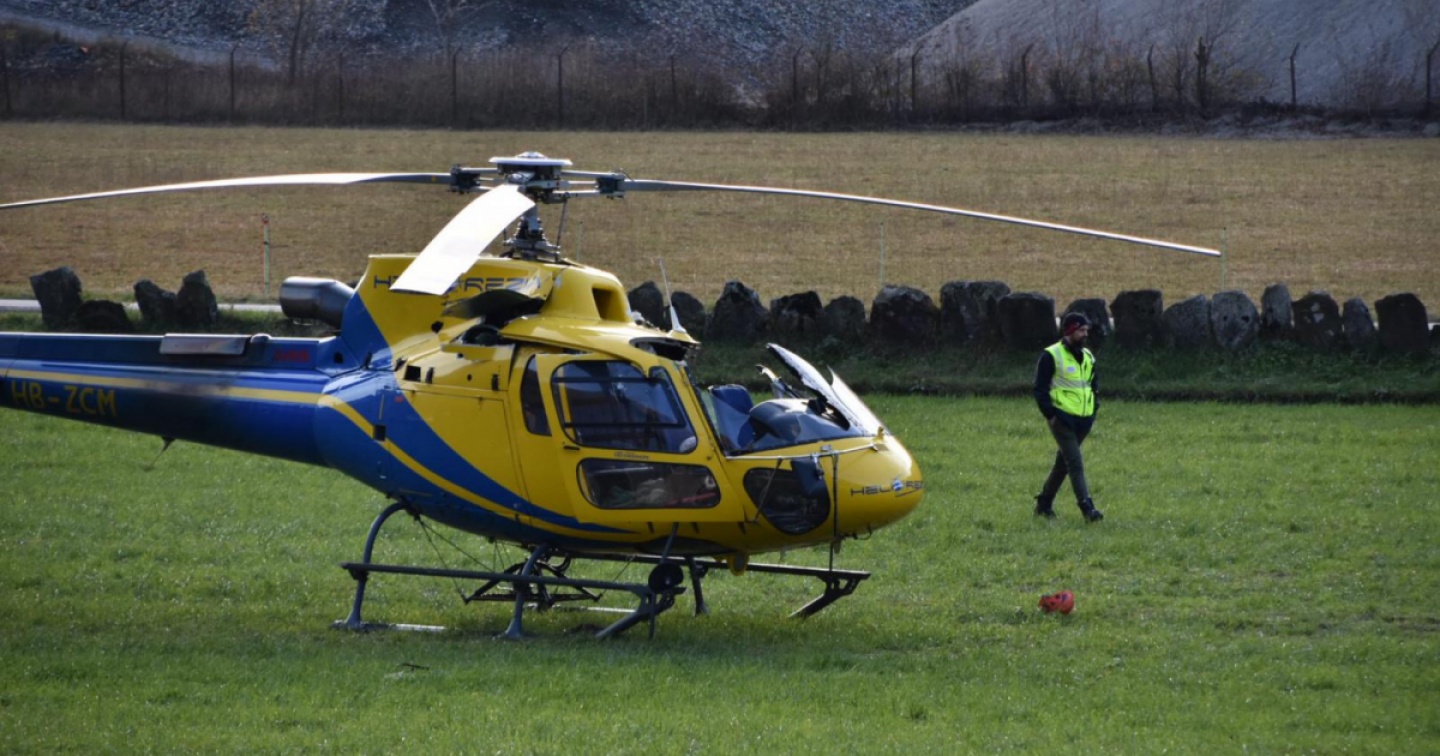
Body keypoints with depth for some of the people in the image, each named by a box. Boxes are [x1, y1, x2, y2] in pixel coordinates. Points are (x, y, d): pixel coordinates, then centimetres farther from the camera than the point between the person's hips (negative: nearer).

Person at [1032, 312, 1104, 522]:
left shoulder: (1087, 357, 14)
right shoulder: (1051, 356, -8)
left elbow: (1093, 386, 25)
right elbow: (1040, 388, -8)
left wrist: (1093, 410, 12)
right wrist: (1050, 414, -14)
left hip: (1082, 419, 7)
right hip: (1062, 418, -7)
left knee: (1063, 462, 13)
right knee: (1075, 463, -14)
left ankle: (1044, 503, 25)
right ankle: (1087, 508, -20)